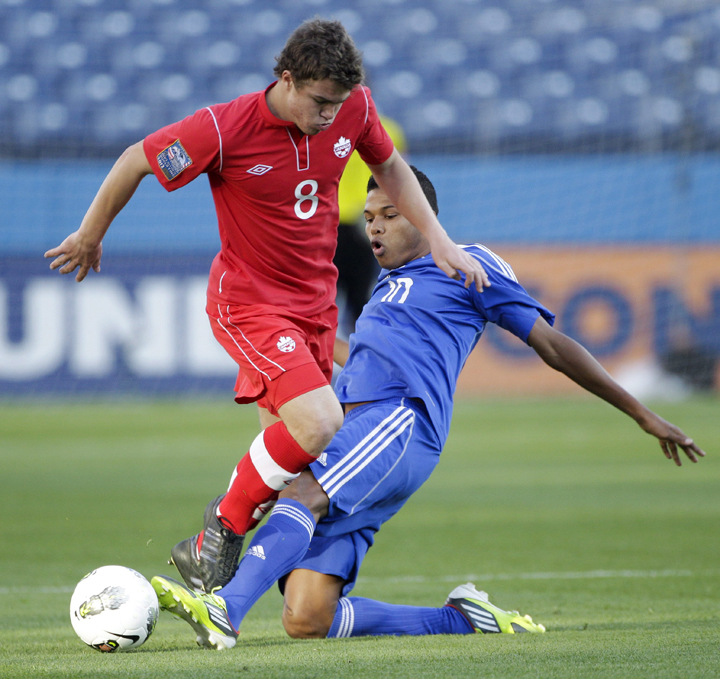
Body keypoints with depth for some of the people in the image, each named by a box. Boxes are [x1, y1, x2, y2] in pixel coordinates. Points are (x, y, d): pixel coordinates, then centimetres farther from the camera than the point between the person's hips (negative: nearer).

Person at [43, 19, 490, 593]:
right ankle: (227, 525, -4)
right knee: (319, 422, -25)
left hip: (316, 303, 6)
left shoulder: (354, 107, -8)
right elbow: (136, 161, -8)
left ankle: (208, 549, 30)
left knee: (285, 445, 9)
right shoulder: (223, 130, -23)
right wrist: (90, 237, 5)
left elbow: (388, 165, 14)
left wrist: (438, 239, 6)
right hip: (249, 303, -6)